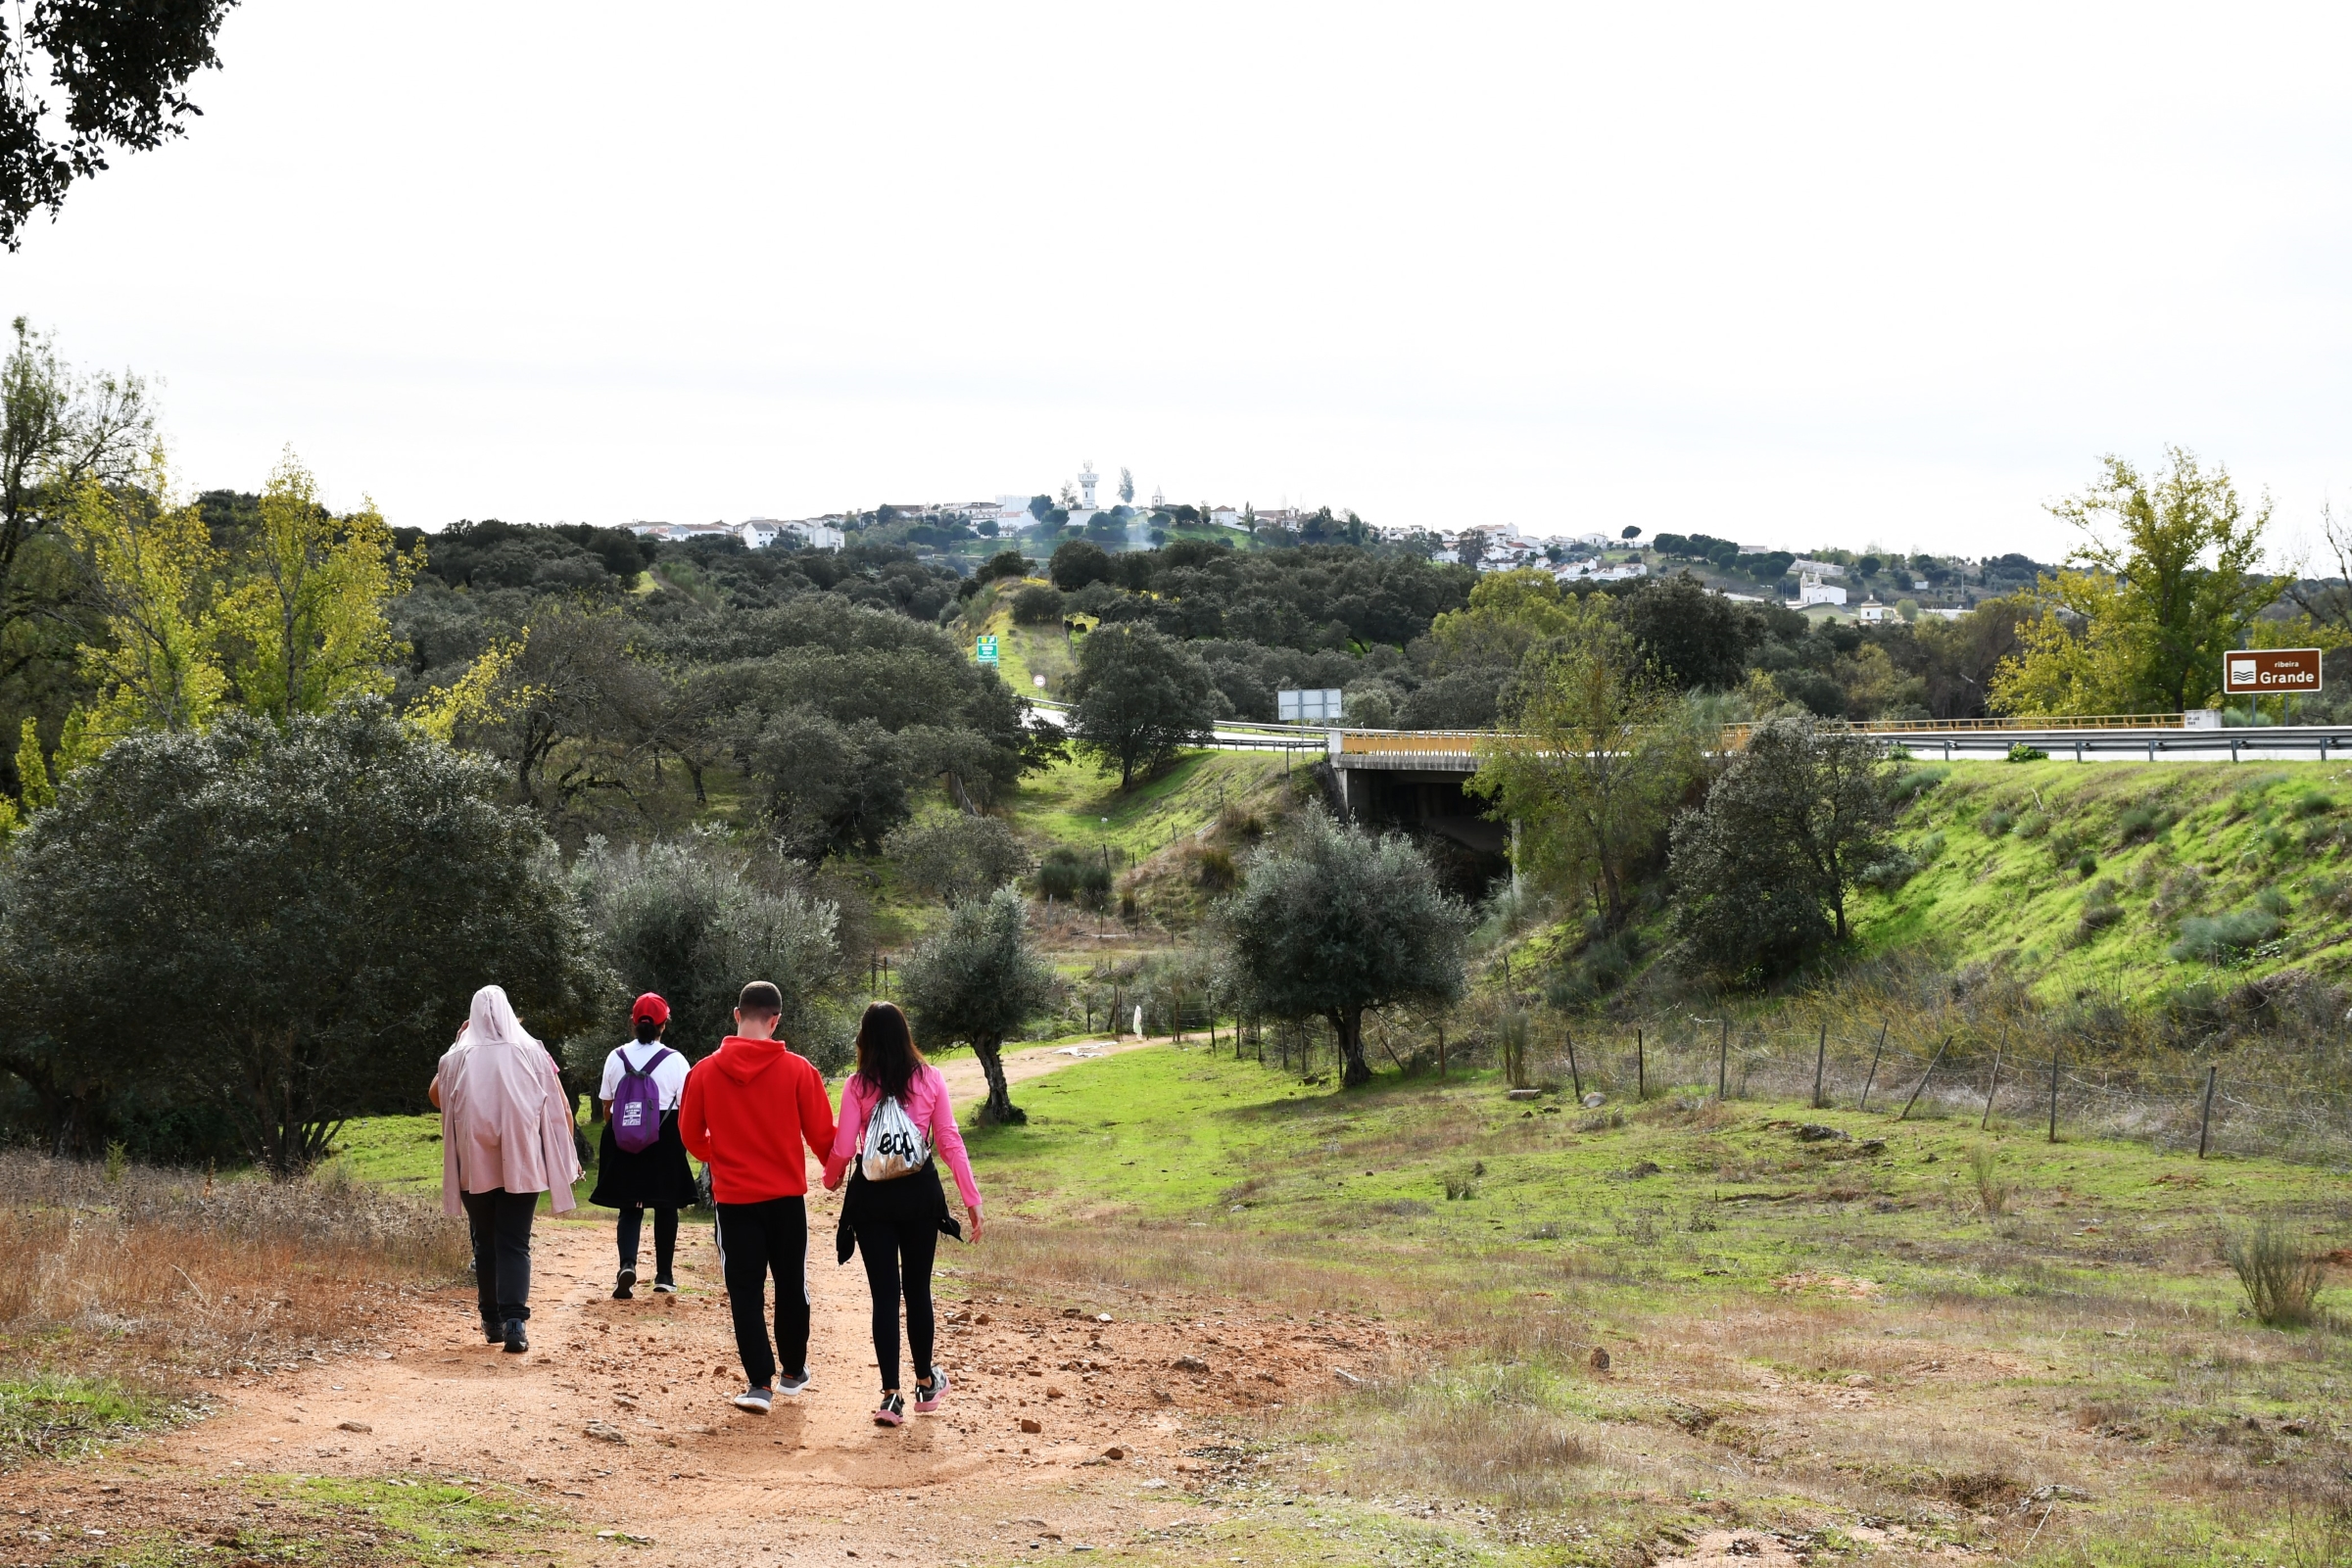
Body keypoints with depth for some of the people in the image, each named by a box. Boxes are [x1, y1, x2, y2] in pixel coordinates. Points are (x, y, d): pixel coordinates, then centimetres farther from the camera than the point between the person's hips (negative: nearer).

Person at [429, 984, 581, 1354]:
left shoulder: (459, 1057, 2)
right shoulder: (533, 1053, 1)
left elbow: (435, 1096, 22)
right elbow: (562, 1109, 1)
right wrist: (567, 1156, 11)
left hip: (475, 1166, 1)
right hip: (522, 1164, -1)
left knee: (485, 1243, 14)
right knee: (515, 1245, -2)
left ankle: (492, 1321, 16)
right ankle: (514, 1322, -18)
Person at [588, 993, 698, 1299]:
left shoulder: (616, 1058, 0)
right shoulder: (674, 1061, -8)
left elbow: (606, 1107, 5)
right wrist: (683, 1139, 8)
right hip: (665, 1142, -2)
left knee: (629, 1207, 8)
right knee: (666, 1207, 13)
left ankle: (628, 1264, -15)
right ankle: (664, 1275, 17)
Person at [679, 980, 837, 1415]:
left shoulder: (705, 1071, -5)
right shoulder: (797, 1070, -9)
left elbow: (690, 1133, 5)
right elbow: (821, 1133, -3)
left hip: (733, 1196, 0)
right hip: (786, 1195, 0)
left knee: (745, 1290, 4)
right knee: (791, 1286, 16)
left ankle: (760, 1382, -5)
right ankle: (793, 1371, 28)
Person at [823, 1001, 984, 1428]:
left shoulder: (857, 1086, -7)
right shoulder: (930, 1079, -3)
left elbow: (842, 1149, -7)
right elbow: (949, 1141, -4)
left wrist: (830, 1180, 15)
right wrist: (971, 1199, 1)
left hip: (872, 1198, -1)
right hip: (920, 1194, 1)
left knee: (884, 1293, 3)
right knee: (918, 1289, 16)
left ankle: (891, 1395, -1)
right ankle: (926, 1384, 27)